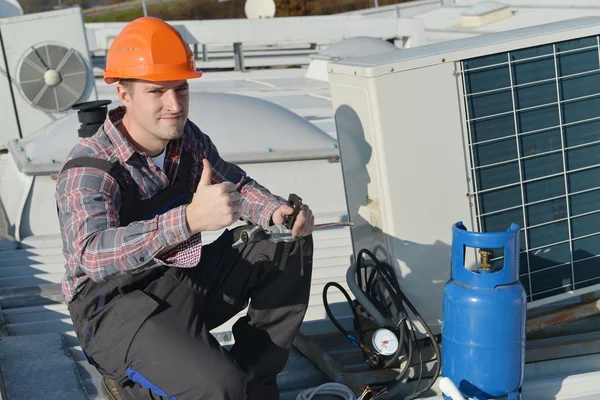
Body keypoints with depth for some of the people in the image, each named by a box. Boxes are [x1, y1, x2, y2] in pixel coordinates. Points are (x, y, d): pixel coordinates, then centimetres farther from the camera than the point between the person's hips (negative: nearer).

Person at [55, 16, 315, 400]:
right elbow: (92, 254, -40)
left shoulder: (188, 138, -2)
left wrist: (277, 212, -15)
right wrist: (190, 219, -55)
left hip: (184, 278, 8)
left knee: (289, 242, -2)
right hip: (116, 305, -7)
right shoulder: (88, 169, -24)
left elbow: (237, 184, 10)